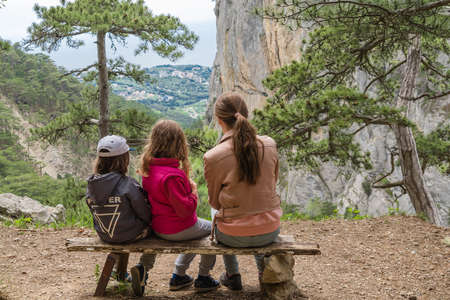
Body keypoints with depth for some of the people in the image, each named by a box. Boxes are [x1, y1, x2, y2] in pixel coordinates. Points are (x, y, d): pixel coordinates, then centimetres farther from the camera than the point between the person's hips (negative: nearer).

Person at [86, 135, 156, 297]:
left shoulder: (92, 184, -7)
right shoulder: (128, 184, -23)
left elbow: (94, 210, 5)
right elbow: (147, 216, -14)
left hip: (104, 235, 6)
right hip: (130, 235, -6)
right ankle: (142, 267, 0)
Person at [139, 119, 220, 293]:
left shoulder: (148, 168, -1)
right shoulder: (173, 176, -30)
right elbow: (185, 209, -27)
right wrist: (194, 192, -10)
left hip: (157, 227, 8)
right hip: (177, 229, -8)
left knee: (195, 232, 32)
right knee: (213, 229, 17)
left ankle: (178, 276, 33)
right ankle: (203, 278, 26)